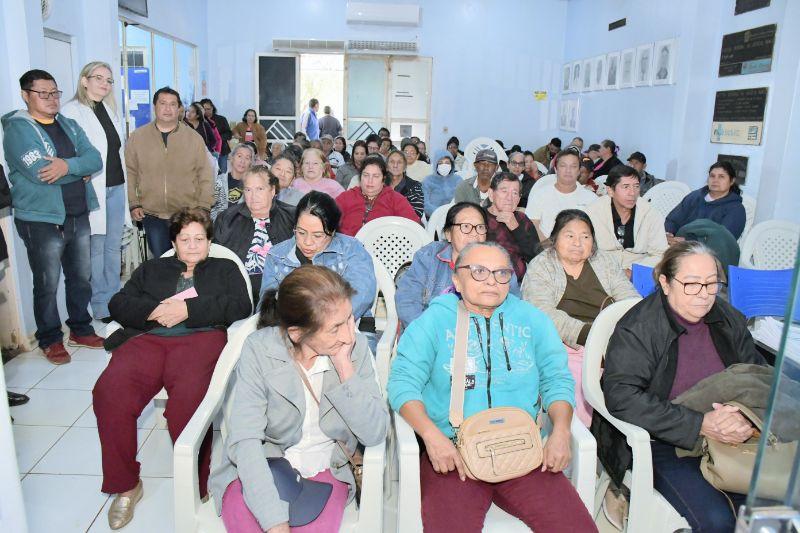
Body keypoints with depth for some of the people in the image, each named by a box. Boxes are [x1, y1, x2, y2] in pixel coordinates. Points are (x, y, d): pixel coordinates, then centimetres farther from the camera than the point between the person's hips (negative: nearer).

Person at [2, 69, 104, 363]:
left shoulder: (69, 125, 11)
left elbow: (95, 160, -2)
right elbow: (39, 172, -22)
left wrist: (68, 165, -21)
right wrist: (81, 171, -10)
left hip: (79, 216, 6)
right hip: (42, 220, -6)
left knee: (81, 278, 15)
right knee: (47, 284, 4)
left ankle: (81, 329, 30)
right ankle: (50, 339, 20)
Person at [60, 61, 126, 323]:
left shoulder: (112, 110, 14)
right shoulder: (71, 111, -7)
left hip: (116, 187, 7)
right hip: (92, 190, -7)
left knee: (114, 246, 13)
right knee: (96, 248, 1)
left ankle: (114, 299, 24)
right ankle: (101, 307, 12)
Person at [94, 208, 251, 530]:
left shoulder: (224, 268, 26)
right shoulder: (151, 269, 33)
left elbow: (241, 306, 6)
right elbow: (118, 304, 19)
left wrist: (189, 309, -4)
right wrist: (154, 310, -2)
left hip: (201, 337, -3)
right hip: (147, 338, 3)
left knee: (188, 400, -35)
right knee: (108, 392, -28)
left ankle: (194, 489, -15)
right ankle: (125, 485, -9)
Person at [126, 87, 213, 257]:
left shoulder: (194, 138, 2)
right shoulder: (136, 137, 4)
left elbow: (205, 175, 3)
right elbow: (129, 173, 7)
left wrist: (203, 206, -2)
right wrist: (133, 204, 0)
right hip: (151, 214, 1)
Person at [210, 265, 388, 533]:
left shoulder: (356, 347, -9)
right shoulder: (259, 349, -15)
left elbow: (375, 434, -12)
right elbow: (245, 440, -21)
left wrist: (345, 367, -22)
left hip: (324, 472, 1)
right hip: (260, 472, -1)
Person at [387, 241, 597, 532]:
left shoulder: (532, 319, 12)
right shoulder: (433, 320, 2)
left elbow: (557, 379, 12)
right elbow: (403, 382, -4)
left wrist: (561, 431, -5)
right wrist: (431, 435, -18)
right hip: (452, 453, -3)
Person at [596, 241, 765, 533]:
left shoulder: (729, 319, 5)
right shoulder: (637, 328, -15)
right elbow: (621, 396, -22)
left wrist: (746, 417, -14)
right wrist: (700, 424, -24)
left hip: (727, 439, 6)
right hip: (660, 443, -6)